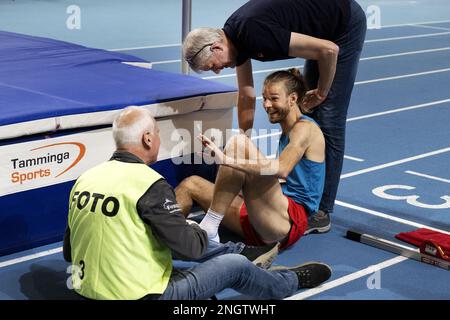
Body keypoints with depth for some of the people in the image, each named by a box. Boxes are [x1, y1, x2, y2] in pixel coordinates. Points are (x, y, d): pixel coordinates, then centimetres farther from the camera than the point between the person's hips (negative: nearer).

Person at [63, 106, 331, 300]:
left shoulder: (85, 179, 1)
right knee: (236, 265, 9)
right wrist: (200, 233, 8)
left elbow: (69, 252, 8)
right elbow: (190, 247, -16)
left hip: (88, 292, 8)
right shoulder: (150, 185, -20)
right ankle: (290, 282, 40)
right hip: (141, 295, -7)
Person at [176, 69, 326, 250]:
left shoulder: (305, 128, -4)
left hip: (289, 220, -10)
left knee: (239, 142, -23)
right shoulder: (287, 132, 25)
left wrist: (227, 160, -33)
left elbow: (281, 170, -24)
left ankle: (209, 228, -24)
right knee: (190, 184, 9)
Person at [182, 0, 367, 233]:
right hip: (325, 31, 9)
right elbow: (247, 95, 9)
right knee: (310, 115, 11)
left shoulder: (255, 33, -32)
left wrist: (321, 93, -14)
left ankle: (322, 213, -3)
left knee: (328, 121, -8)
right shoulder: (234, 35, -4)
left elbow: (329, 49, -31)